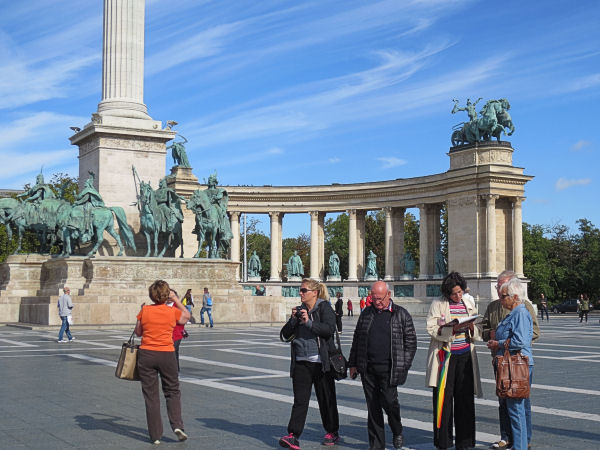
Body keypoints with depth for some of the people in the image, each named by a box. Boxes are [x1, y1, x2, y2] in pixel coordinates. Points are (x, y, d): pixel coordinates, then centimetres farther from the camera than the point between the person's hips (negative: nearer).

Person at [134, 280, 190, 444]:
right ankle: (177, 425, 0)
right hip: (167, 355, 0)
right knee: (173, 391, 16)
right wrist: (176, 299, 18)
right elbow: (186, 315, 19)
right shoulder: (173, 311, -3)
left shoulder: (145, 310, -3)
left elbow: (138, 332, 9)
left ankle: (156, 435, 9)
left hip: (146, 354, 0)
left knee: (151, 395, 7)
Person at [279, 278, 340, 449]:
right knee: (300, 400, -5)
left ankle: (332, 432, 25)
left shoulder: (324, 308, -2)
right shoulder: (300, 310, 13)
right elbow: (284, 336, 10)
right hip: (301, 362, 4)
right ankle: (292, 436, -10)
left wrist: (309, 322, -25)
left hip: (321, 362, -4)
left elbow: (330, 328, -19)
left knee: (326, 399, 8)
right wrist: (293, 320, -6)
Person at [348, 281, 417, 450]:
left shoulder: (401, 314, 3)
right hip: (367, 368, 3)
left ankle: (397, 432, 20)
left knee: (389, 401, -9)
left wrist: (404, 365, -3)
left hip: (389, 369, -3)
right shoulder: (366, 314, 12)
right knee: (373, 407, 5)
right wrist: (353, 364, 13)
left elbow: (411, 341, 4)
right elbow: (357, 339, 17)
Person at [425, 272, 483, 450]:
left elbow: (478, 333, 12)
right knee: (443, 399, -1)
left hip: (465, 355, 3)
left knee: (465, 398, 2)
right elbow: (432, 329, -9)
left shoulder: (469, 303, 13)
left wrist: (472, 327, -10)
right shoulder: (437, 304, 1)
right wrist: (452, 329, -23)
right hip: (445, 355, -3)